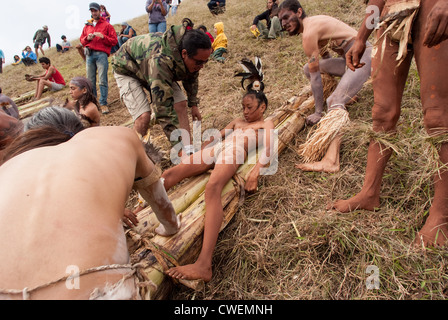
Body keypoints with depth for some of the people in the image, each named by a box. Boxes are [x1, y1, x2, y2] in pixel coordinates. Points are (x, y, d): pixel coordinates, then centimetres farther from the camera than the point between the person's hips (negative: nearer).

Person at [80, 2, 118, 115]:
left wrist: (103, 37, -11)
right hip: (89, 55, 4)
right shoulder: (87, 26, 23)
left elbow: (114, 40, 3)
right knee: (90, 80, 2)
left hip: (102, 54, -4)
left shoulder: (107, 25, 10)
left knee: (103, 81, -10)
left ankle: (103, 103, -8)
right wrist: (87, 38, 2)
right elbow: (81, 40, 24)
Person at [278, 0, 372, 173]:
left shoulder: (309, 32, -17)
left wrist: (318, 112, -14)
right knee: (308, 68, 11)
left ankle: (330, 161, -43)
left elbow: (316, 77, -18)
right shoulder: (315, 23, 13)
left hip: (363, 57, -9)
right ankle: (347, 92, 26)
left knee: (335, 101, -27)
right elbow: (325, 58, 27)